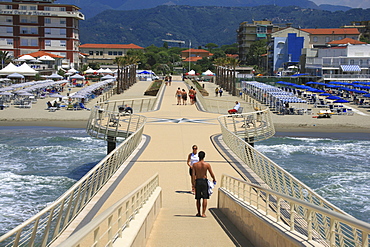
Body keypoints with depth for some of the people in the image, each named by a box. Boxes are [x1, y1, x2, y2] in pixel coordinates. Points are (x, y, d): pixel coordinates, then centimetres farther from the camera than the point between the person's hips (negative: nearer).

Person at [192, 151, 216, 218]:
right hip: (204, 181, -2)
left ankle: (199, 213, 19)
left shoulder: (195, 165, -3)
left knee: (198, 199, 12)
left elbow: (193, 175, -6)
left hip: (197, 181, 2)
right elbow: (212, 174, -4)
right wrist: (214, 179, 15)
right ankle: (203, 213, -6)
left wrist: (193, 184, -2)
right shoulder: (207, 164, -7)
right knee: (205, 198, 1)